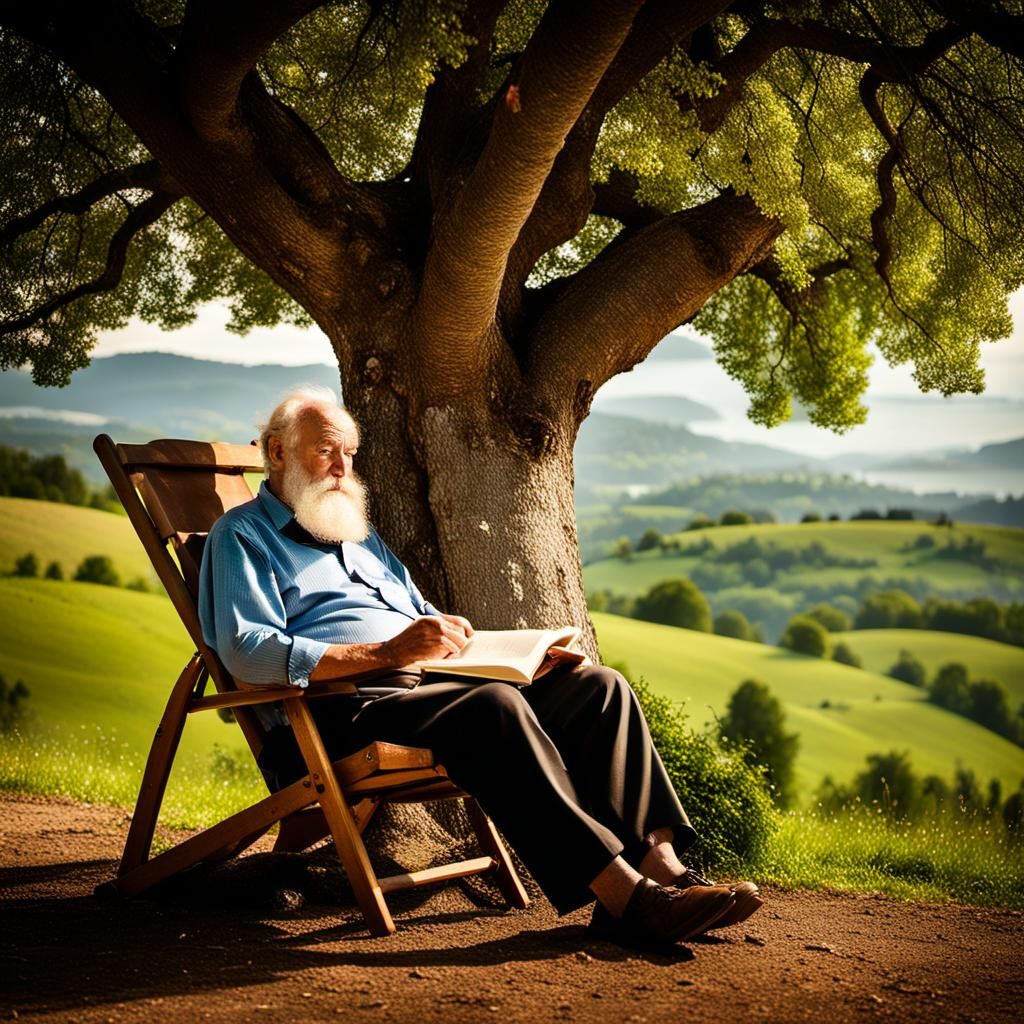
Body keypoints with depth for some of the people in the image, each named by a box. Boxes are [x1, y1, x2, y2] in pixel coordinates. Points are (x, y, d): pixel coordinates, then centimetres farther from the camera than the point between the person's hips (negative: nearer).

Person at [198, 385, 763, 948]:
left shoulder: (359, 532, 31)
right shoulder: (242, 536, 6)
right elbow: (247, 652, -11)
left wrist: (449, 632, 7)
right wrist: (385, 653, -20)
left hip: (426, 691, 8)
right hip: (342, 712, -8)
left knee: (597, 686, -9)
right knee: (496, 704, -35)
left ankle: (660, 863, -26)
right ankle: (623, 895, -38)